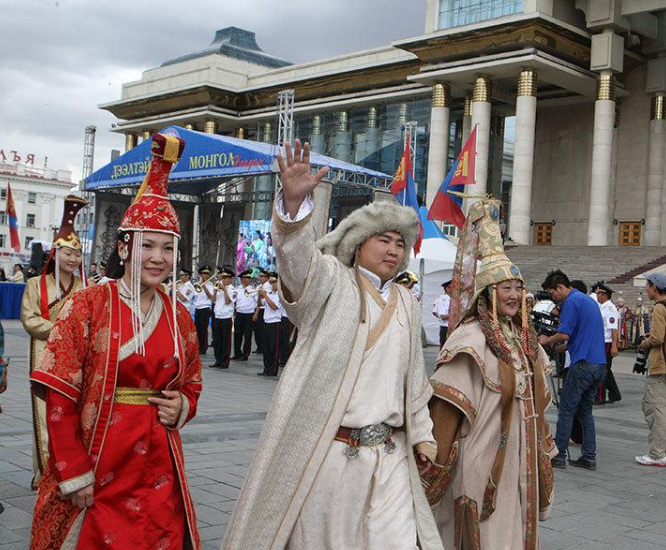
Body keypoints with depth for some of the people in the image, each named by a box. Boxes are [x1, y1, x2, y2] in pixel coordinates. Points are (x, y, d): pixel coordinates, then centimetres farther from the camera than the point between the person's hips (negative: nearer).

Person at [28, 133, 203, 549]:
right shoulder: (89, 305, -7)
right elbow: (60, 394, -10)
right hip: (94, 473, -3)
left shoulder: (179, 317, 6)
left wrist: (182, 407, -4)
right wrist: (74, 473, -13)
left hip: (158, 471, 4)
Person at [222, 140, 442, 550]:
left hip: (390, 455, 5)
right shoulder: (332, 282, -2)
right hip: (326, 450, -4)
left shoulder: (407, 304, 14)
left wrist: (421, 434, 20)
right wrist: (295, 201, -42)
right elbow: (298, 254, -24)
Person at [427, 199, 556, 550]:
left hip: (519, 455, 8)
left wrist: (542, 450, 22)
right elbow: (448, 406, -17)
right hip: (483, 454, -7)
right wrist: (437, 465, -18)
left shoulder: (525, 338, 10)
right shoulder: (470, 338, -14)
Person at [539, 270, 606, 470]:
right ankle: (589, 457, 12)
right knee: (585, 410, 13)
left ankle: (559, 456, 1)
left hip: (583, 364, -9)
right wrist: (558, 345, 20)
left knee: (566, 410, -2)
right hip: (600, 364, 9)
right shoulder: (590, 300, 20)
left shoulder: (571, 302, -9)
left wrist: (547, 340, 3)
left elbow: (564, 334, -16)